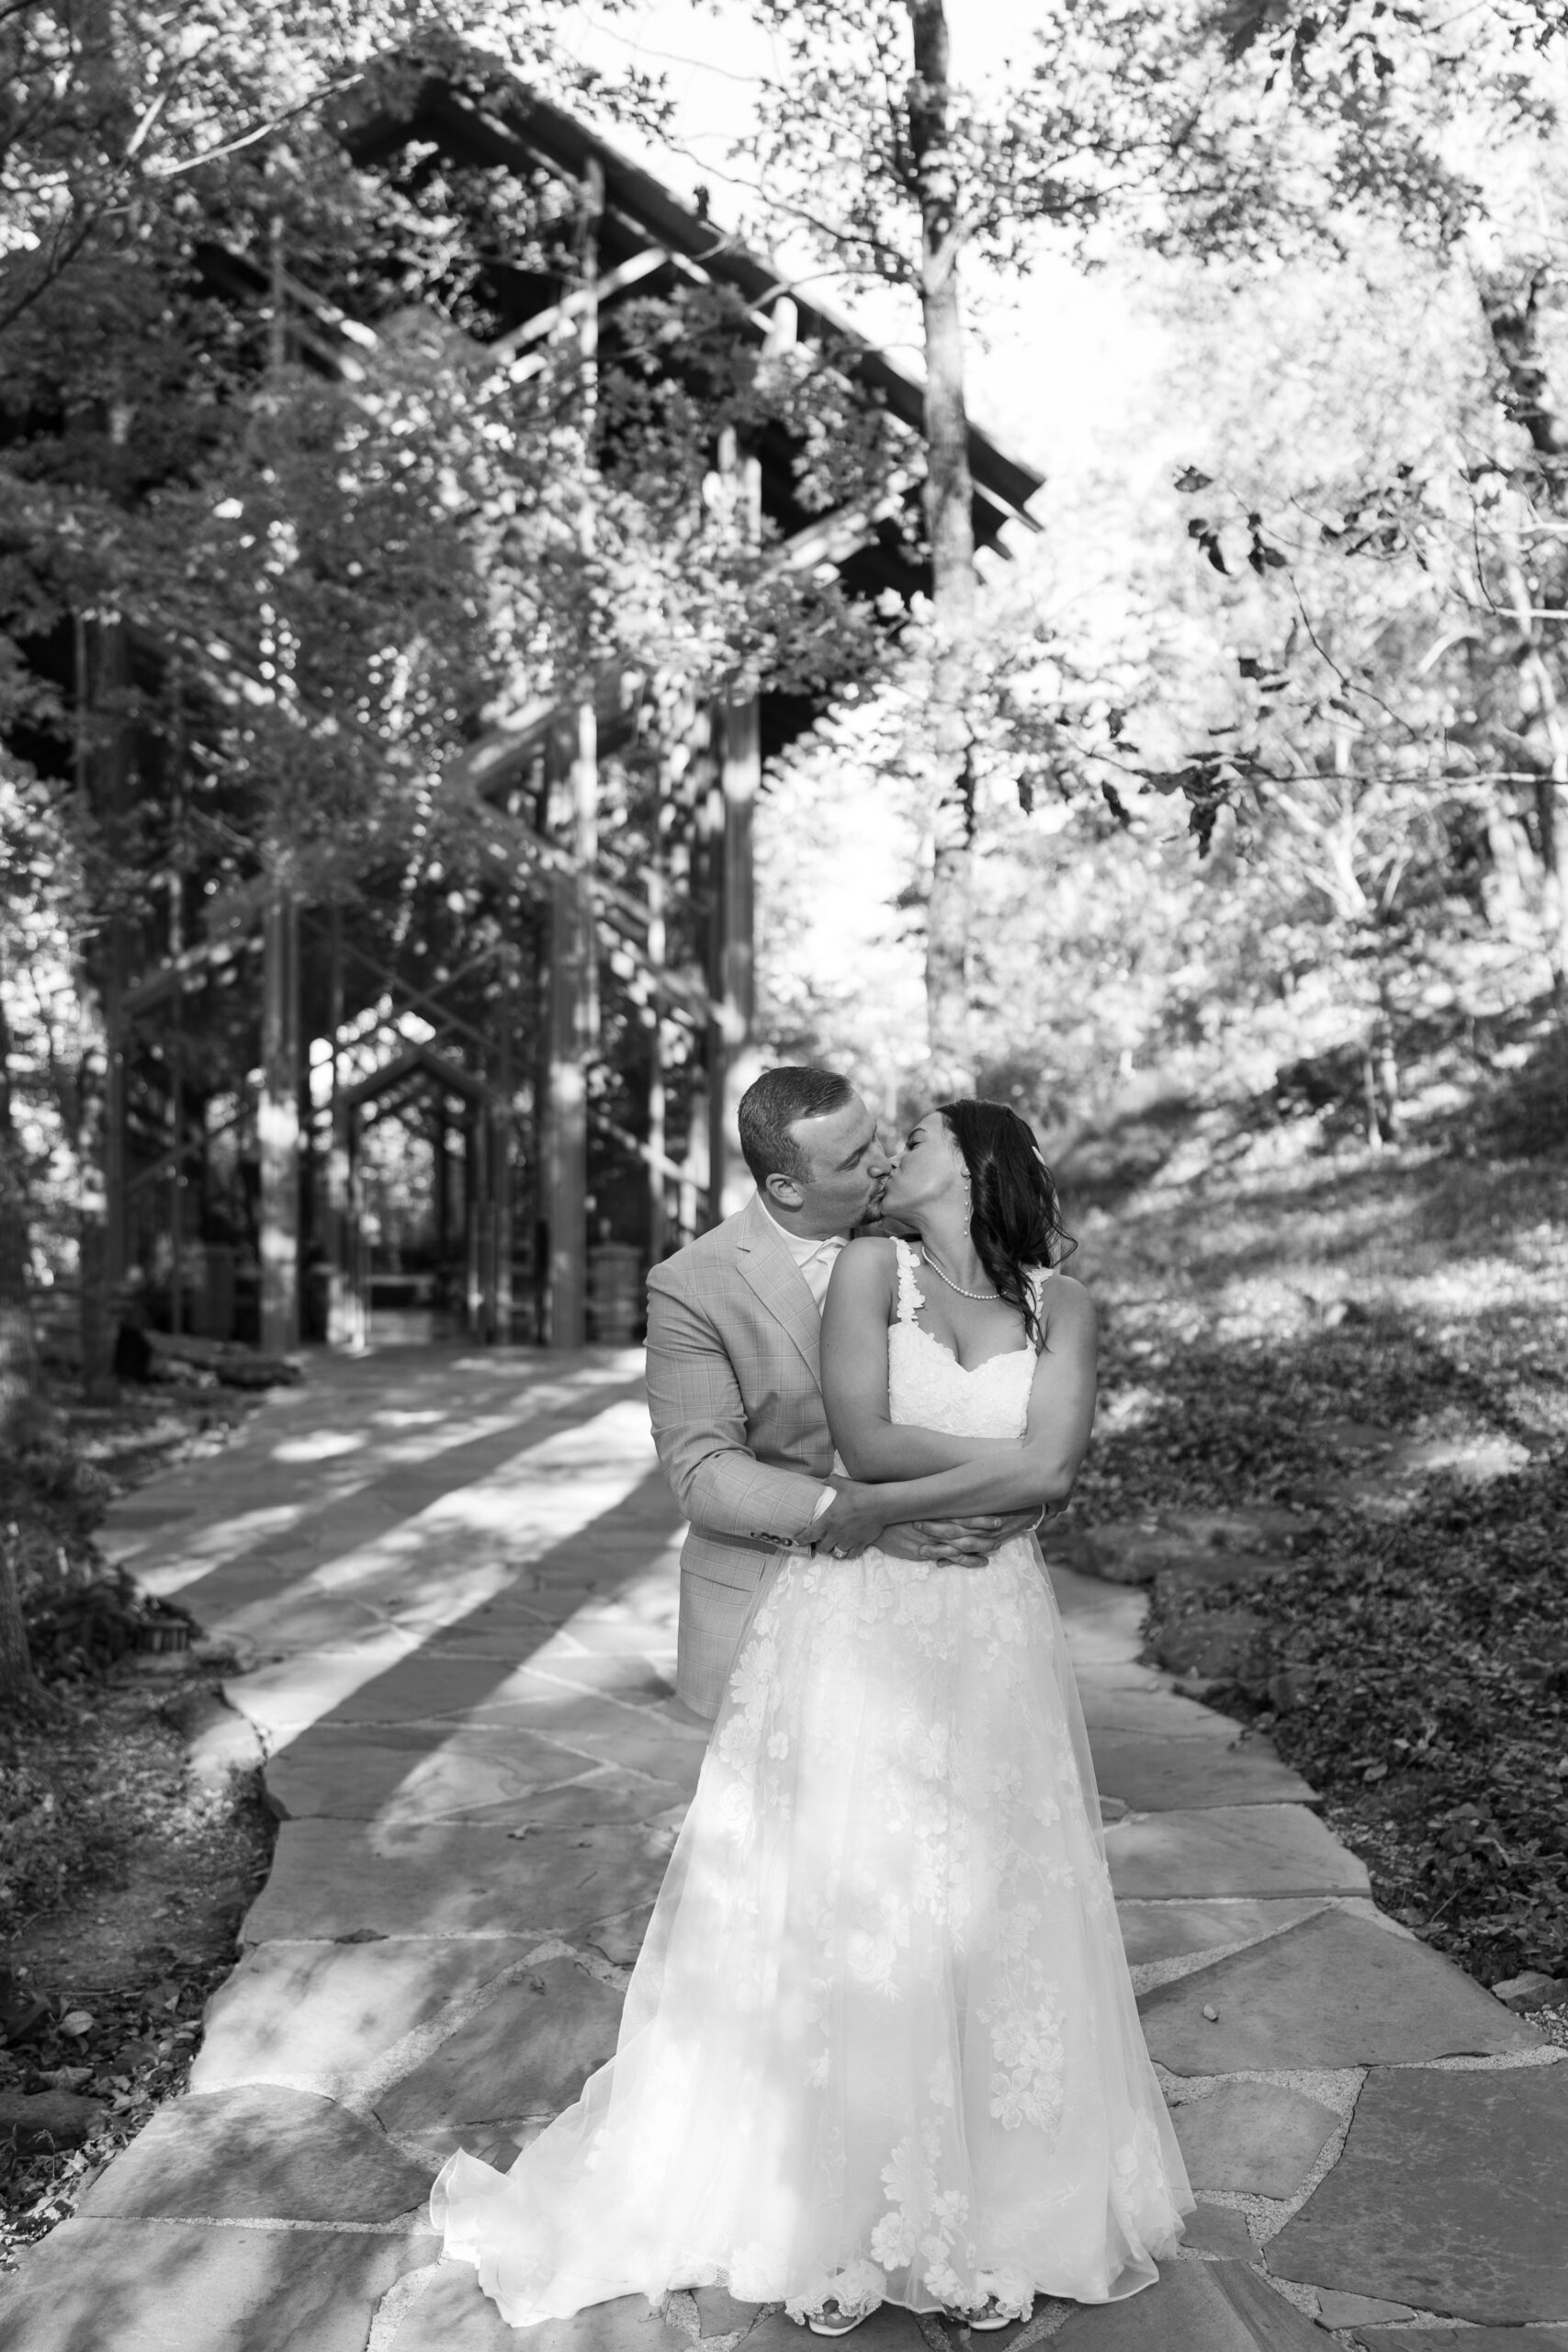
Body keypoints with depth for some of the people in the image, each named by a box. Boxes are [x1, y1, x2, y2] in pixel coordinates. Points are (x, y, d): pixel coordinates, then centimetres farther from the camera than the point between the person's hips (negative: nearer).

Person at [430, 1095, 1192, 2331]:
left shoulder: (1060, 1303, 3)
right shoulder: (872, 1267, 0)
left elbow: (1050, 1471, -11)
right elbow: (865, 1441, -13)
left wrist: (889, 1503, -12)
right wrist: (1004, 1450, -7)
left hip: (991, 1642, 1)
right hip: (855, 1629, -1)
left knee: (989, 1921, 8)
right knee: (836, 1914, 4)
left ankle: (991, 2211, 26)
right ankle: (833, 2219, 22)